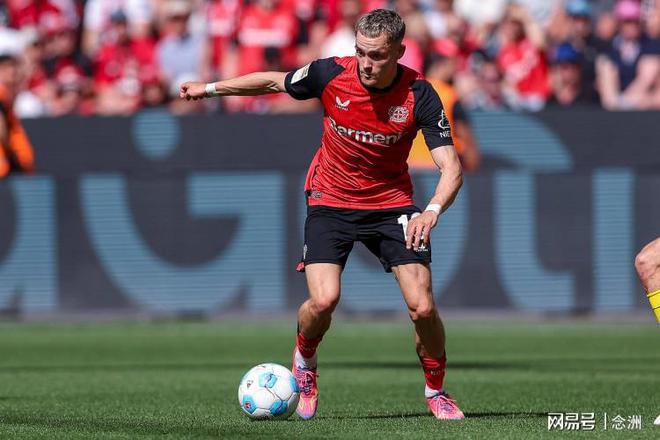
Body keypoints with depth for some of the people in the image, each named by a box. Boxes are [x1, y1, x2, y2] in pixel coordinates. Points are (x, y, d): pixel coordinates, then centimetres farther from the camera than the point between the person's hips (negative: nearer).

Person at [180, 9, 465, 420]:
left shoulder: (419, 95, -19)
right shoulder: (330, 74, -16)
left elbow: (451, 166, -22)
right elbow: (274, 81, 4)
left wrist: (432, 210, -41)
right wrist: (210, 88, 12)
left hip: (392, 203, 0)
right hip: (330, 200, 0)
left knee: (423, 307, -13)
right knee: (323, 300, -20)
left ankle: (437, 390, 14)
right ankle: (304, 362, 14)